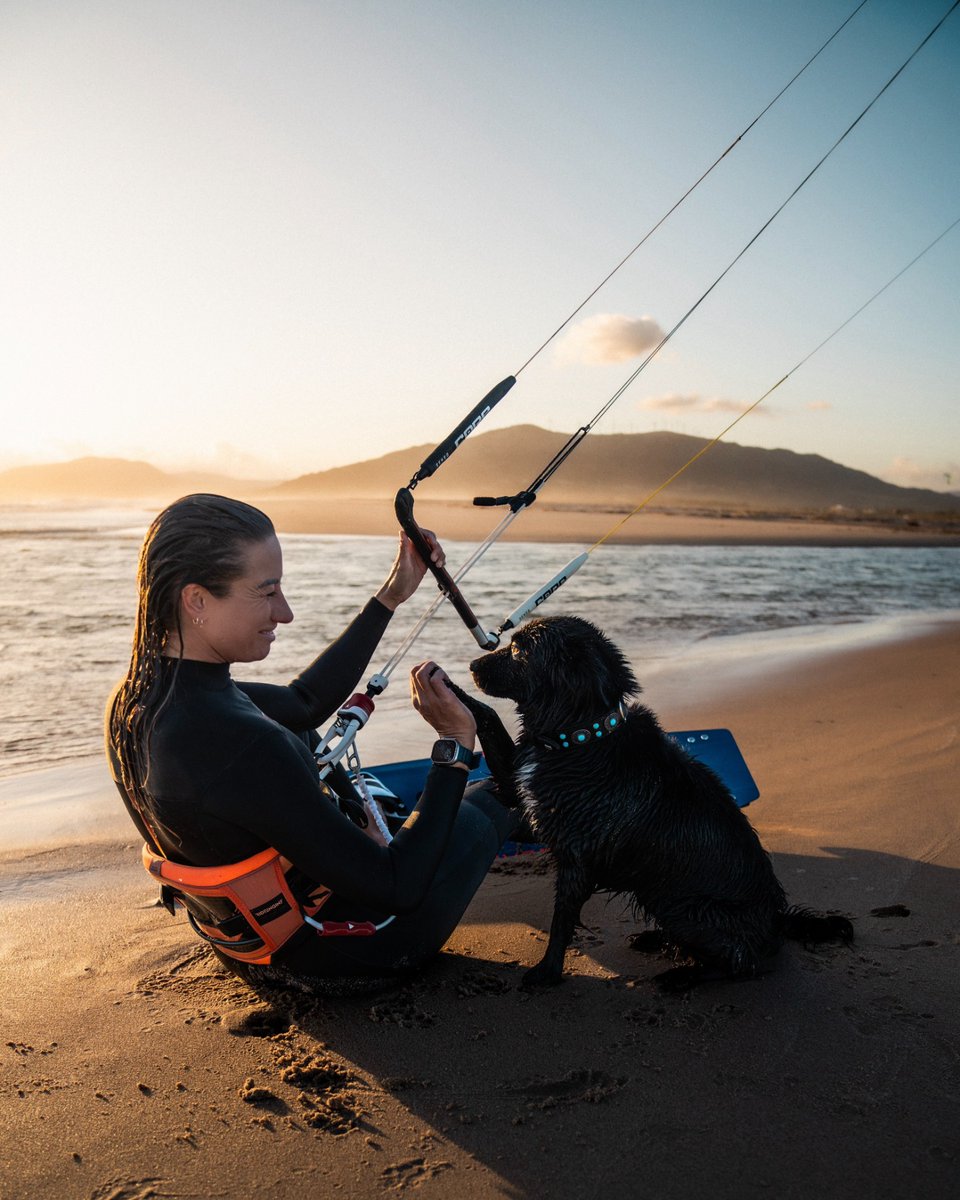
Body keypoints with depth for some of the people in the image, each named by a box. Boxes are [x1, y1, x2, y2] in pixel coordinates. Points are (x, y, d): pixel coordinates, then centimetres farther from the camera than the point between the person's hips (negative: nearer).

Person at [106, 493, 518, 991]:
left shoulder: (135, 700, -11)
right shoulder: (241, 745, -40)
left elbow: (304, 702, 3)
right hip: (320, 953, -7)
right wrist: (456, 744, -25)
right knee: (479, 815, 16)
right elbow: (396, 890, -32)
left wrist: (390, 597, 5)